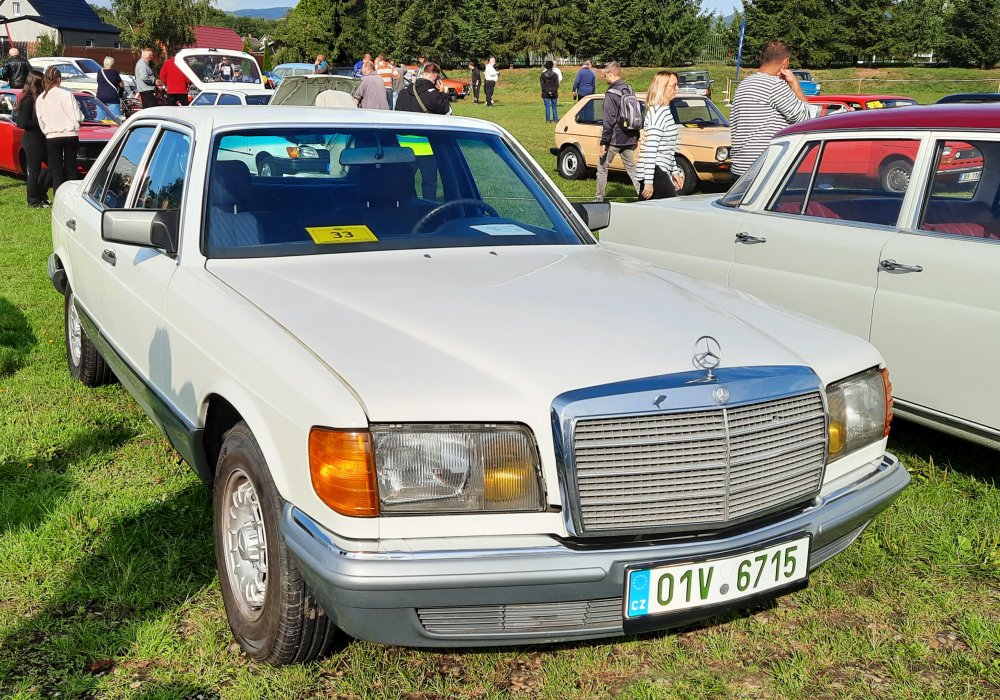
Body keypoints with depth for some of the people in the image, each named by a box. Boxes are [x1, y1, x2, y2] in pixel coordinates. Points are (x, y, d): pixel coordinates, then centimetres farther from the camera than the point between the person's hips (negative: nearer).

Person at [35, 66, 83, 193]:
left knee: (56, 172, 4)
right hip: (70, 136, -1)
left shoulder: (40, 99, 1)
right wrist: (77, 107, 9)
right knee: (71, 170, 9)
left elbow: (41, 122, 5)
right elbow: (77, 117, -11)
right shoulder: (67, 95, -9)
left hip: (51, 138, 2)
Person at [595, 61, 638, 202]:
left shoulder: (611, 94, -15)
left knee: (602, 167, 7)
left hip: (615, 139, -7)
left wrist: (603, 143, -17)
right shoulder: (630, 90, 9)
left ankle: (599, 199, 12)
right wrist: (636, 136, 21)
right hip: (630, 139, 7)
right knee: (631, 168, 13)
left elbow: (609, 121, -19)